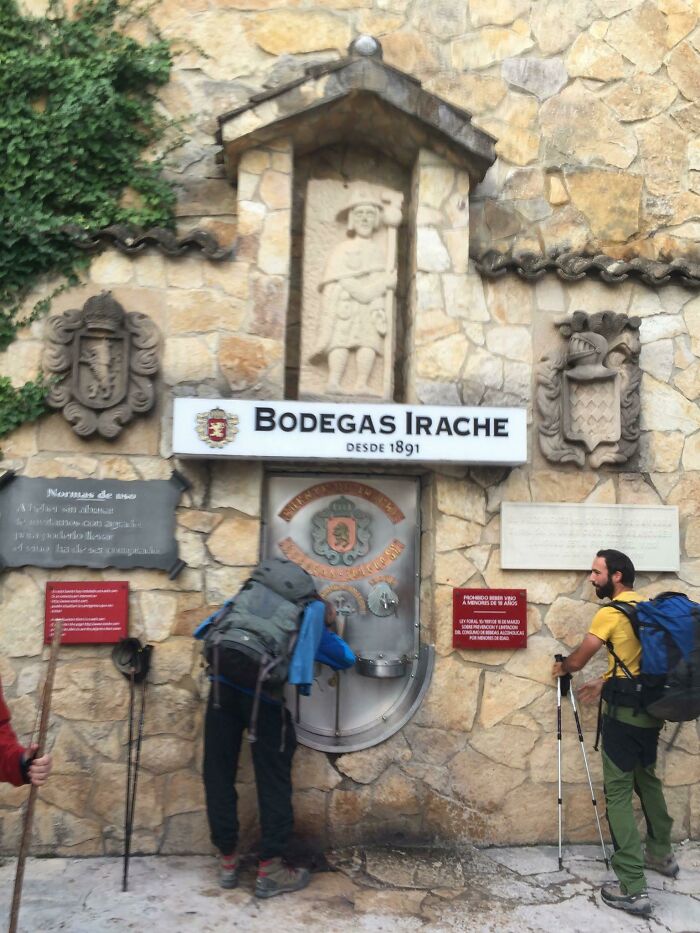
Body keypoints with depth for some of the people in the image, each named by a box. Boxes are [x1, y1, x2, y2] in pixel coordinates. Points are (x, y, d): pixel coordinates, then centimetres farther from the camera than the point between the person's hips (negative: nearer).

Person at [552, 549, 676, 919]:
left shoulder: (611, 611, -13)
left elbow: (578, 659, -5)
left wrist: (561, 667, 16)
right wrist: (604, 683, 25)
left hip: (625, 711, -8)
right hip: (650, 707, 9)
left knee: (618, 792, -5)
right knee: (647, 779, 25)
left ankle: (633, 889, -5)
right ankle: (661, 854, 41)